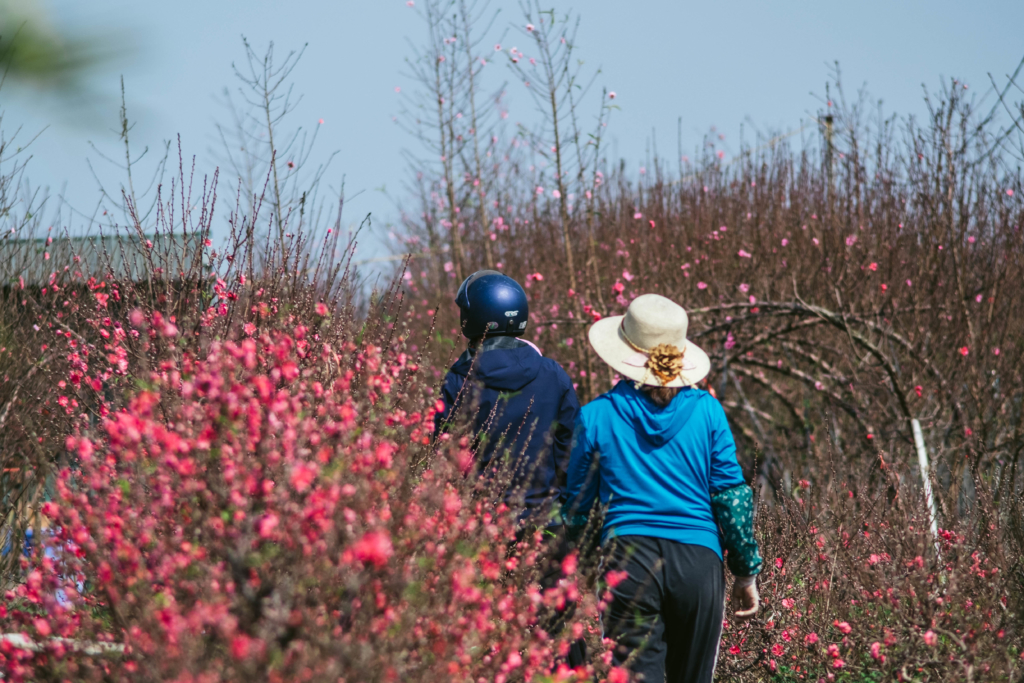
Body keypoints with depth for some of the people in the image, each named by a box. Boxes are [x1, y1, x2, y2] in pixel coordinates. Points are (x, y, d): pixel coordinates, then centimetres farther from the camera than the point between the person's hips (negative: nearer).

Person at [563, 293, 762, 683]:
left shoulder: (597, 416, 1)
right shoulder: (706, 410, 3)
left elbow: (576, 505, 7)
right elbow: (732, 494, 3)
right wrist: (746, 572, 11)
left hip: (628, 557, -1)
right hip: (698, 560, 2)